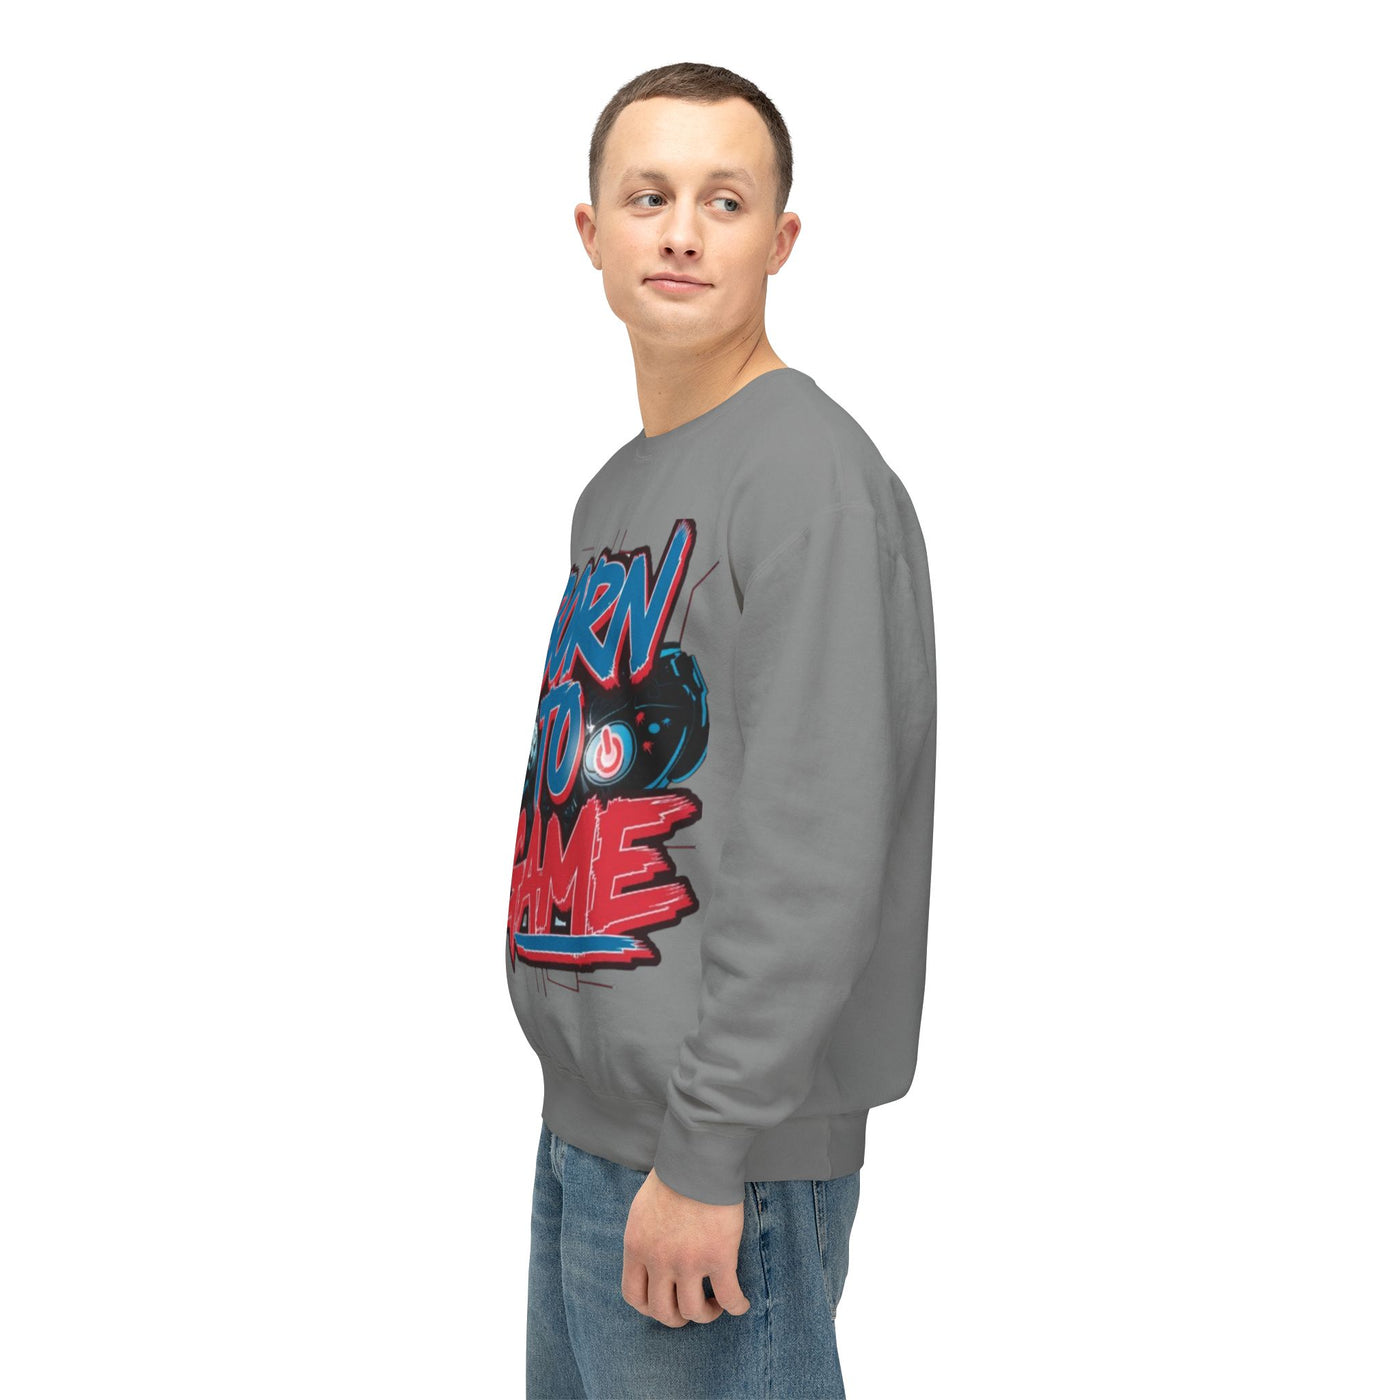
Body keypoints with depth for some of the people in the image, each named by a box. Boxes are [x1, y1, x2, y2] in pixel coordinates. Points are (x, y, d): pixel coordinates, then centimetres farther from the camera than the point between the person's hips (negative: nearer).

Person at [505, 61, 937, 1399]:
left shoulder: (815, 477, -15)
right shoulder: (614, 492, 15)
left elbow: (815, 851, -21)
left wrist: (708, 1150, -22)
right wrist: (589, 1114, 16)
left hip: (723, 1150, -9)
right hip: (581, 1125, 9)